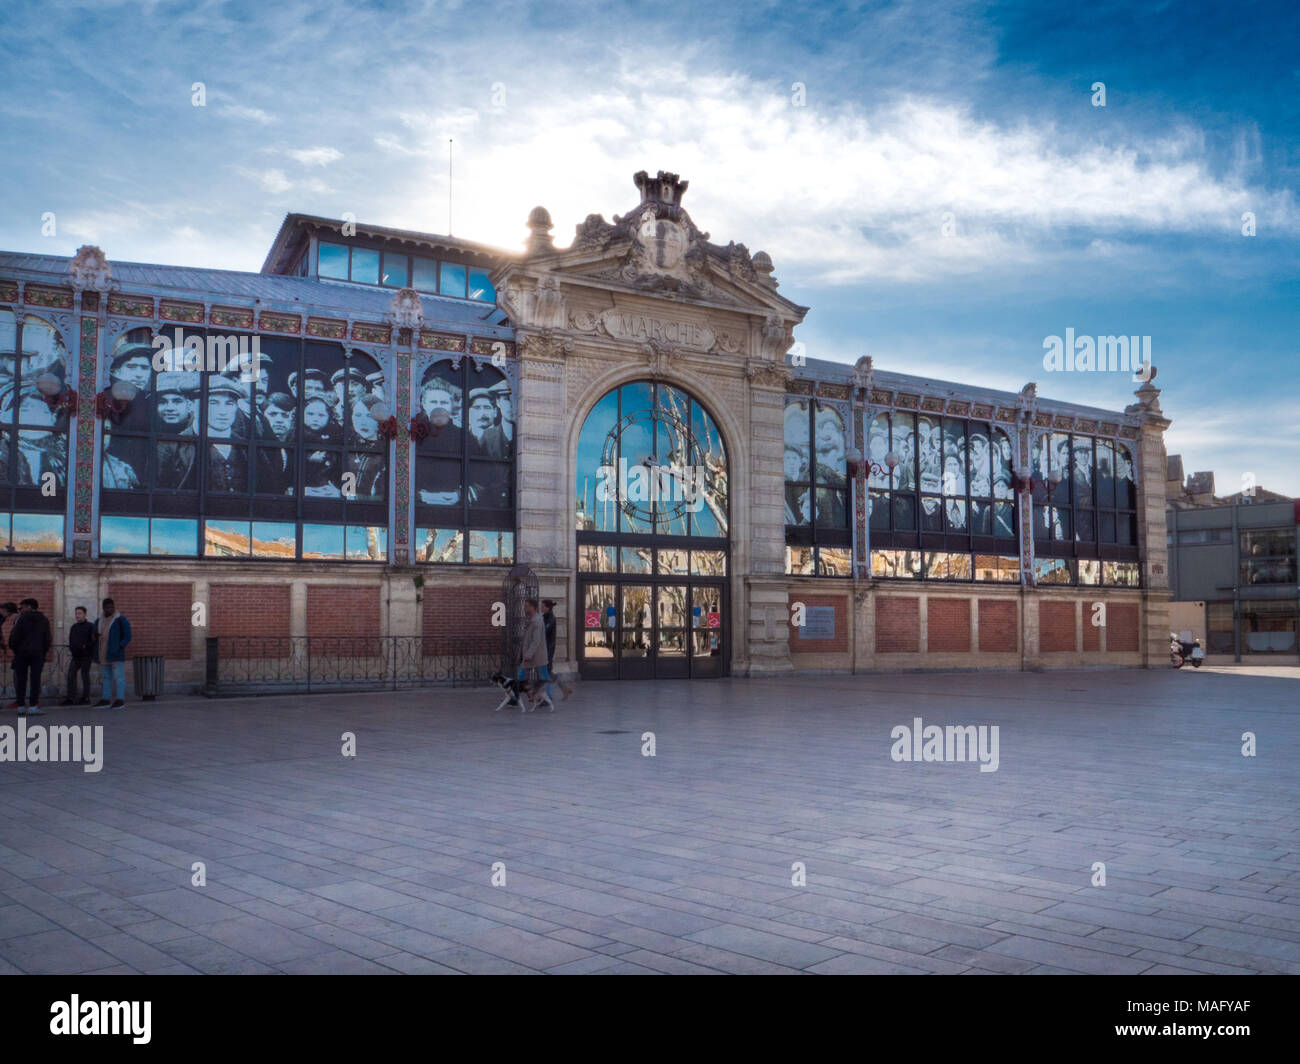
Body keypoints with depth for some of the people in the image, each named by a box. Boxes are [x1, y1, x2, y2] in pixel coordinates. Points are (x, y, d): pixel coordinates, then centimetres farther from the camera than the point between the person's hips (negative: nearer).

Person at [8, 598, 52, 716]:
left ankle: (21, 706, 5)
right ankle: (32, 706, -7)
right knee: (35, 679, -1)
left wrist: (13, 648, 7)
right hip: (38, 653, 2)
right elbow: (47, 638, 8)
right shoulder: (44, 620, 9)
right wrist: (44, 652, 15)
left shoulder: (21, 618, -3)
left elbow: (14, 636, -8)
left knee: (21, 680, 5)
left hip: (21, 653, -2)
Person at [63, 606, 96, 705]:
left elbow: (94, 641, -7)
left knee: (85, 675, -3)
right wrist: (70, 649, 5)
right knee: (71, 674, -4)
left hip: (86, 656, -6)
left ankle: (85, 698, 2)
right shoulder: (73, 627, 17)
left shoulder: (90, 626, -1)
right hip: (76, 656, 6)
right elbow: (71, 640, 22)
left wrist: (85, 646, -19)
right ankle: (70, 698, -2)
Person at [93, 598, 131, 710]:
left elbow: (127, 637, -7)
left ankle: (120, 700, -6)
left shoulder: (121, 620, -5)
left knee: (119, 677, -7)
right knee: (106, 677, 8)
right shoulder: (99, 622, 14)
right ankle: (106, 700, 11)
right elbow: (96, 638, 20)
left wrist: (119, 647, -19)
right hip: (104, 656, 6)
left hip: (116, 655, -6)